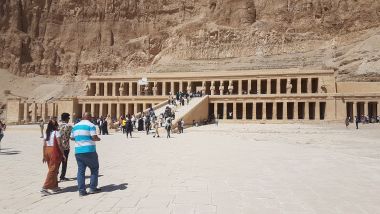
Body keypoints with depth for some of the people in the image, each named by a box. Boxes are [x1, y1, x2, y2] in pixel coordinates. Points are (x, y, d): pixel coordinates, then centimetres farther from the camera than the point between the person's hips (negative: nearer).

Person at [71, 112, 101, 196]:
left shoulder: (75, 126, 13)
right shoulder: (91, 125, -6)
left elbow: (72, 137, 17)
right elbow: (94, 137, -15)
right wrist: (98, 139, 5)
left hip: (78, 151, 5)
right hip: (89, 151, -5)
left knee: (81, 170, 8)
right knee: (94, 169, 10)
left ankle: (81, 190, 8)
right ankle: (92, 188, 12)